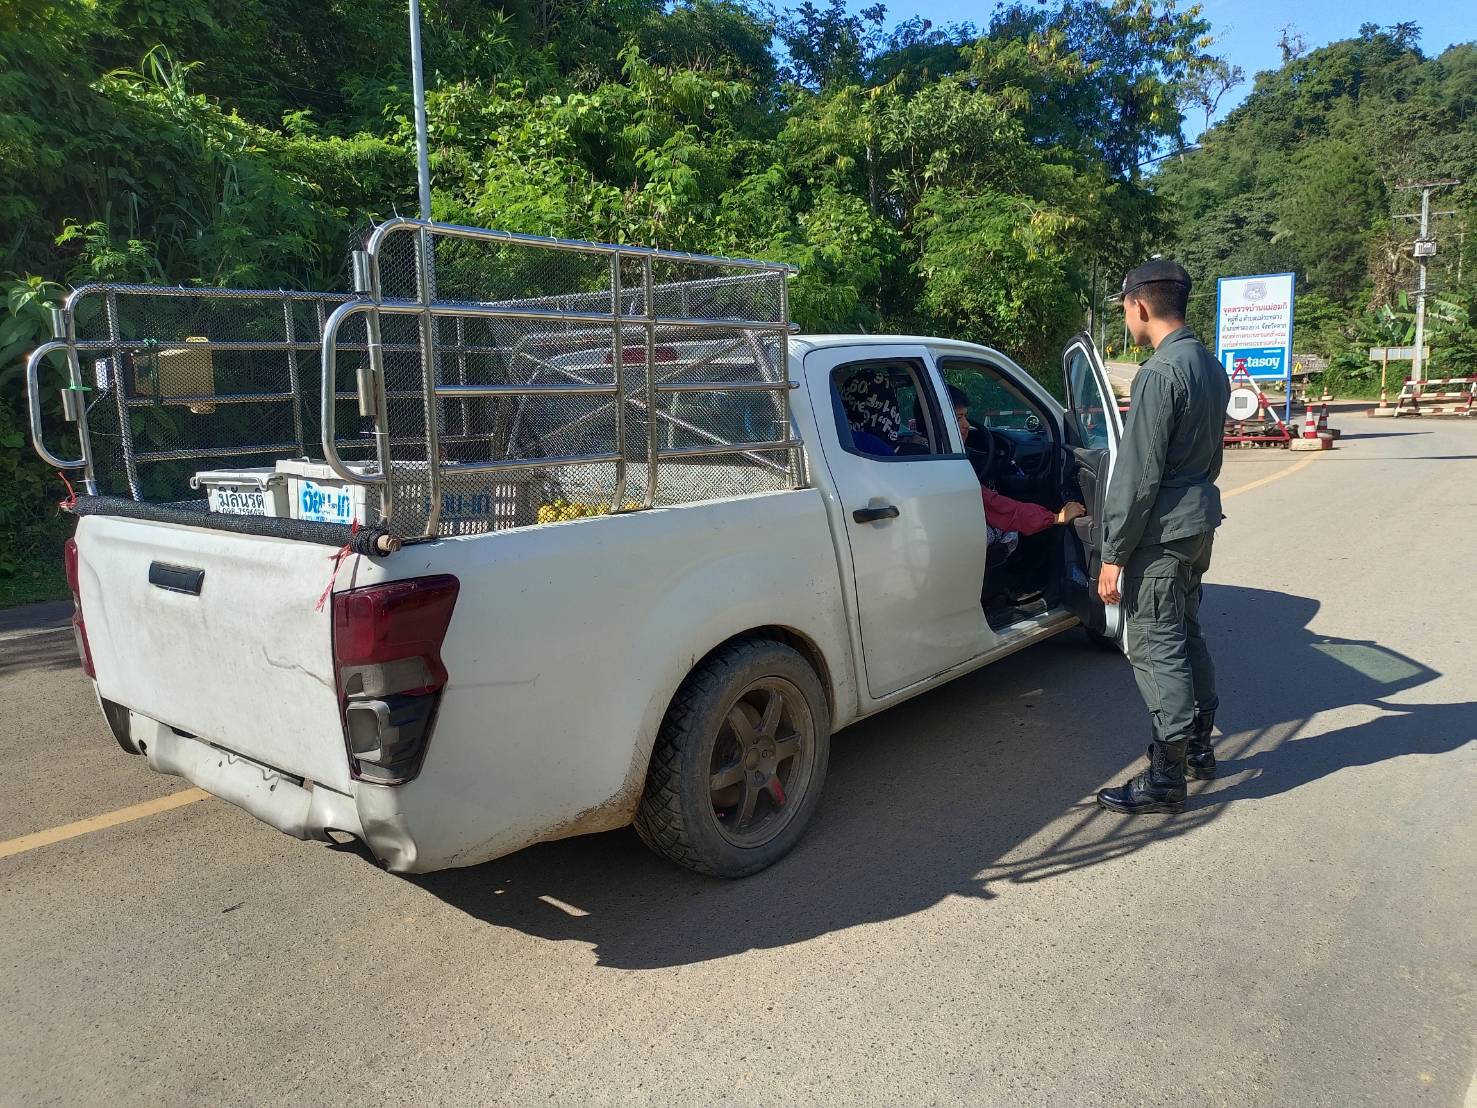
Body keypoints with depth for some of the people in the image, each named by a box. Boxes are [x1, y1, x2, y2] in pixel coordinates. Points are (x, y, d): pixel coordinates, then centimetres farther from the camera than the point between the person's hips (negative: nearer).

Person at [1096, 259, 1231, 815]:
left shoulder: (1160, 373, -19)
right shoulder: (1210, 366, 11)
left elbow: (1137, 474, -21)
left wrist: (1114, 554, -17)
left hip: (1161, 531, -10)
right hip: (1200, 518, 10)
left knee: (1155, 648, -4)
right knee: (1186, 634, 20)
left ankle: (1166, 778, 3)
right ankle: (1198, 745, 32)